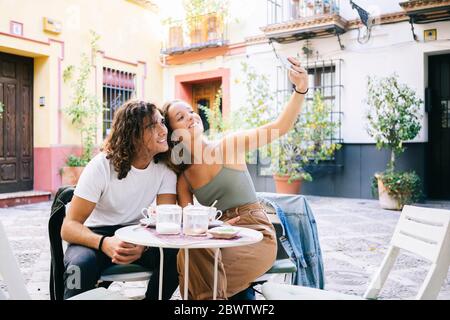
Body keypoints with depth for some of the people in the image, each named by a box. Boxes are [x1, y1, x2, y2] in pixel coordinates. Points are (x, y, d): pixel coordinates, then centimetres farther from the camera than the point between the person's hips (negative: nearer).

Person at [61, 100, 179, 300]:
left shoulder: (165, 169, -10)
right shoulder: (102, 166, -19)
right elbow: (69, 226, -21)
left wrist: (143, 245, -38)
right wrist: (104, 243, -42)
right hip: (96, 236, -3)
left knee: (176, 254, -26)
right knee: (81, 265, -36)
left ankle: (153, 296, -1)